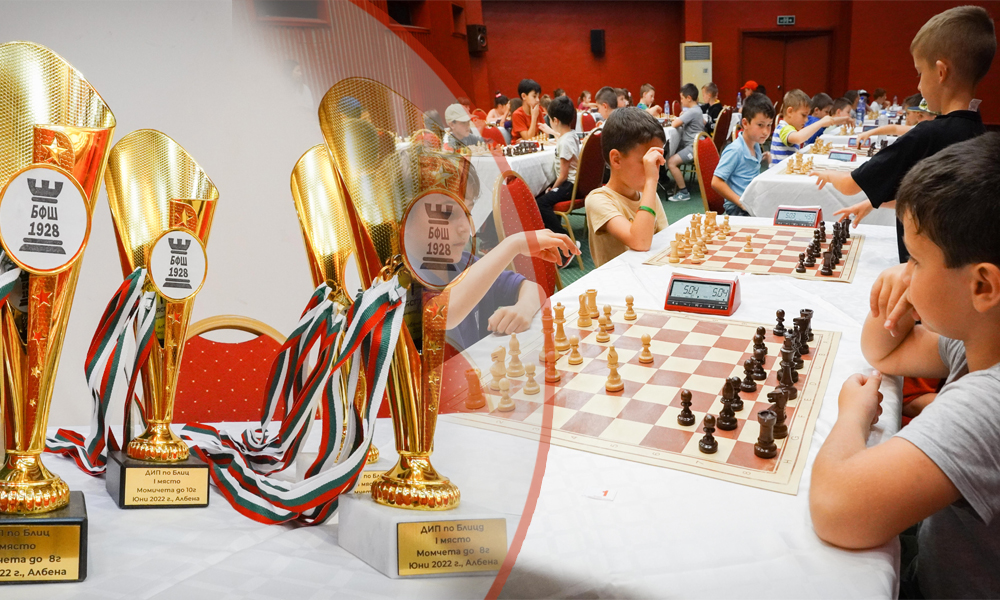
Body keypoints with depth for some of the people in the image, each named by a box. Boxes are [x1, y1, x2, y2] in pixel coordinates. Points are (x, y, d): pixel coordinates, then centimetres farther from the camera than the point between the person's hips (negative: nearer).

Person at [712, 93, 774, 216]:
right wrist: (741, 202, -21)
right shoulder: (735, 150, -14)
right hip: (737, 210, -9)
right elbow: (716, 182, -18)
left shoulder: (756, 147, 13)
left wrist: (765, 158, 15)